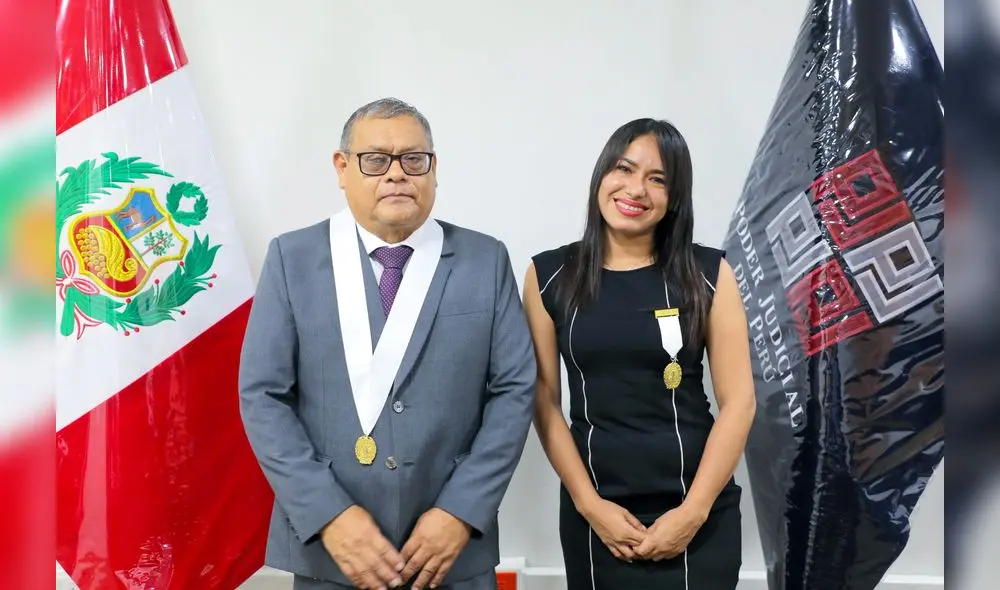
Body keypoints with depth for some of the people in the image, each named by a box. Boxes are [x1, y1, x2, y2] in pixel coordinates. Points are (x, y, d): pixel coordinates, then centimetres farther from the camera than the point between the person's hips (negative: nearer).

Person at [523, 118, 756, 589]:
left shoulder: (708, 273, -2)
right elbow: (544, 401, -1)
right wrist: (588, 503, -8)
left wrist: (693, 511, -10)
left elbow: (738, 402, -4)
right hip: (595, 511, 1)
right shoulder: (549, 274, 0)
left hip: (699, 514, 0)